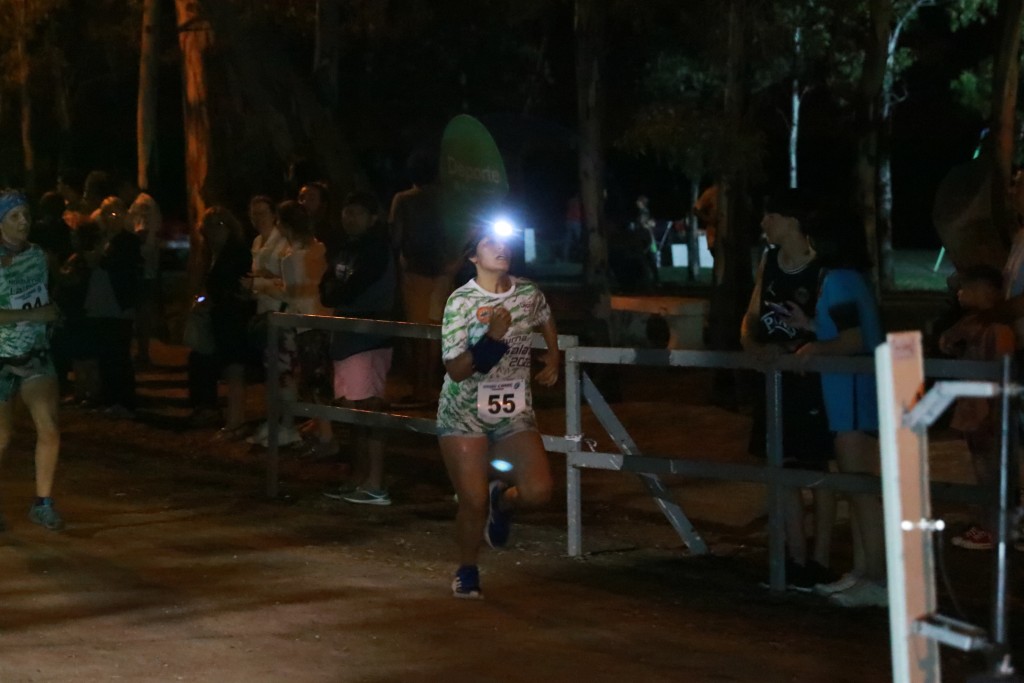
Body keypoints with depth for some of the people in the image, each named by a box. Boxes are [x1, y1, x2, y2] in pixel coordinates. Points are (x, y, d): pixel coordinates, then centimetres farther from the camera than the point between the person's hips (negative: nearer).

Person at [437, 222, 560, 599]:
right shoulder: (460, 302, -15)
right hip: (464, 415, -3)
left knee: (538, 491, -12)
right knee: (473, 501, -7)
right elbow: (455, 370, -20)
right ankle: (467, 571, 20)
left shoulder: (529, 293, -1)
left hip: (514, 413, 4)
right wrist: (492, 338, -30)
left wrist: (553, 359, 15)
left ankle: (501, 499, 24)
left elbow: (546, 321, 25)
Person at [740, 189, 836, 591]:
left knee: (816, 468, 1)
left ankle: (820, 564, 8)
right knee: (782, 467, 9)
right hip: (773, 377, 7)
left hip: (810, 376, -7)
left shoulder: (821, 270, -16)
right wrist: (750, 343, -8)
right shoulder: (769, 261, 6)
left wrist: (789, 351, -24)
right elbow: (752, 315, 12)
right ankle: (797, 561, 17)